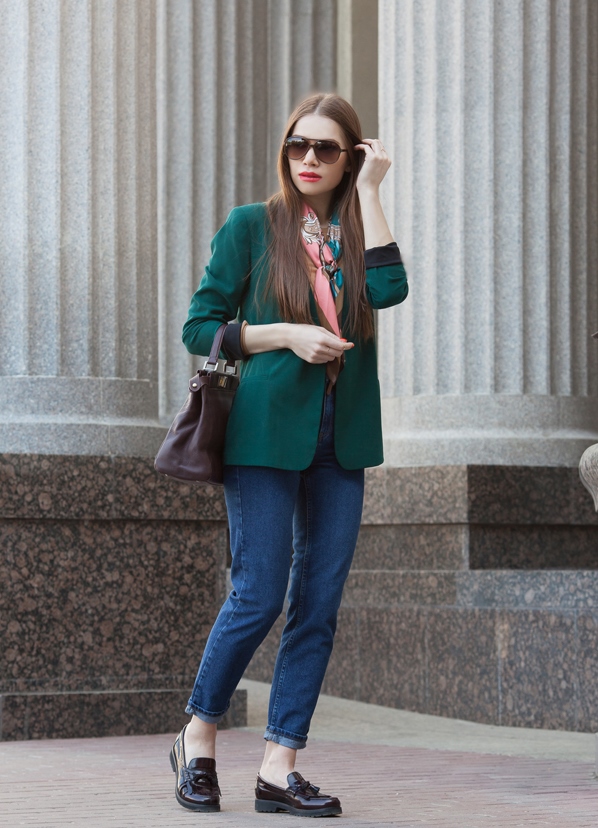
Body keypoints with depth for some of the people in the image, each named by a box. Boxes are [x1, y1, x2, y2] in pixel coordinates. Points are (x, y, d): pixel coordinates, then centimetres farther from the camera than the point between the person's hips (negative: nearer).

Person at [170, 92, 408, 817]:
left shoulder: (355, 232, 12)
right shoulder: (252, 226, 3)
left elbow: (389, 289, -11)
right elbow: (199, 328, 2)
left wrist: (370, 191, -5)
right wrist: (284, 335, -11)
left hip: (341, 438, 4)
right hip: (269, 430, -4)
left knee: (318, 605, 1)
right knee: (259, 597, -7)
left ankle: (279, 769, 6)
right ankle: (198, 739, 14)